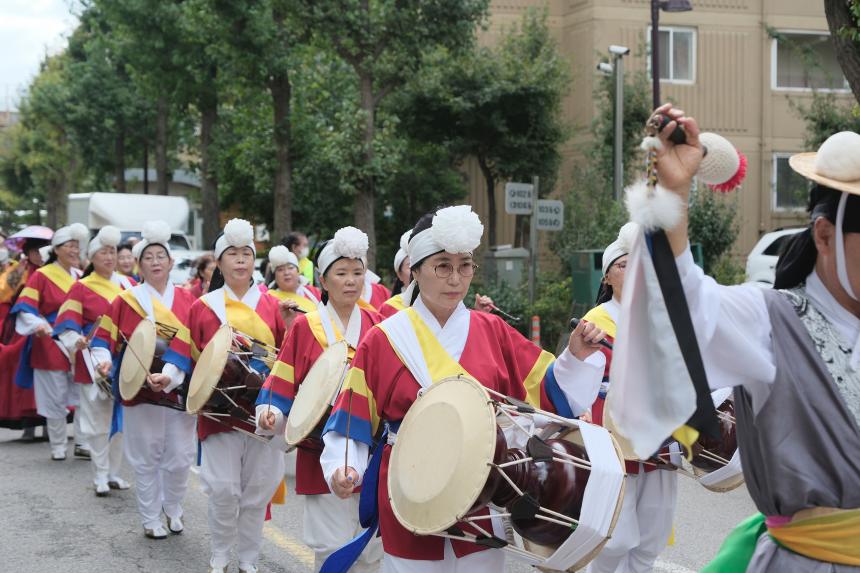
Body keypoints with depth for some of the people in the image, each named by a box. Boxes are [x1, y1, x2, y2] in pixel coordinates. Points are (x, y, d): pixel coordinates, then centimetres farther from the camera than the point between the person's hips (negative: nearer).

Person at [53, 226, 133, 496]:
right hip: (94, 360, -4)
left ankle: (114, 472, 20)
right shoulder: (81, 288, -1)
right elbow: (67, 324, -6)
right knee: (98, 420, -1)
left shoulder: (128, 285, 10)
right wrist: (75, 341, -26)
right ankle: (101, 476, 8)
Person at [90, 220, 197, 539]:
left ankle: (173, 509, 29)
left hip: (179, 389, 2)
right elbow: (104, 336, 3)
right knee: (147, 458, 4)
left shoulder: (186, 300, 5)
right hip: (141, 390, -2)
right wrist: (103, 359, -17)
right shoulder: (126, 300, 1)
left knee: (180, 458, 5)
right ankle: (150, 520, 18)